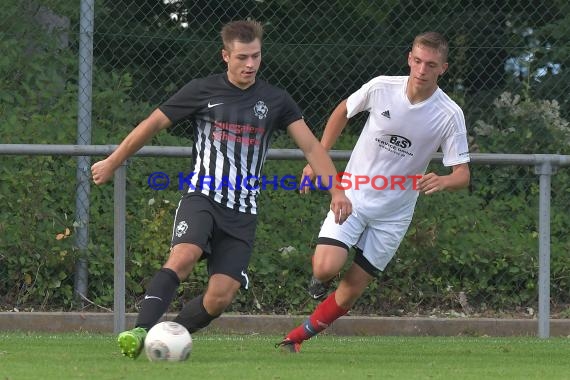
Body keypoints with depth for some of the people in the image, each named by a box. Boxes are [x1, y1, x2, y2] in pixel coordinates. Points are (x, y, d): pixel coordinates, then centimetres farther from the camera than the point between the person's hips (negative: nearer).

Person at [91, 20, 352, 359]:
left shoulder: (275, 100, 8)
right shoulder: (203, 91, 1)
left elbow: (311, 146, 8)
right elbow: (153, 124, 9)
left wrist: (336, 191, -5)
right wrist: (112, 164, 15)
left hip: (242, 213, 3)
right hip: (203, 197, -3)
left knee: (221, 297, -12)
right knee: (184, 256, -33)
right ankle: (141, 331, -39)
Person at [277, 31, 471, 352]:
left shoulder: (450, 115, -14)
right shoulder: (381, 87, -11)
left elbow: (462, 175, -11)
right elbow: (342, 112, 10)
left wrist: (441, 182, -35)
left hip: (394, 214, 0)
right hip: (354, 195, 0)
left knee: (351, 292, 0)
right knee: (326, 268, -21)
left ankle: (296, 338, 20)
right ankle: (322, 278, 16)